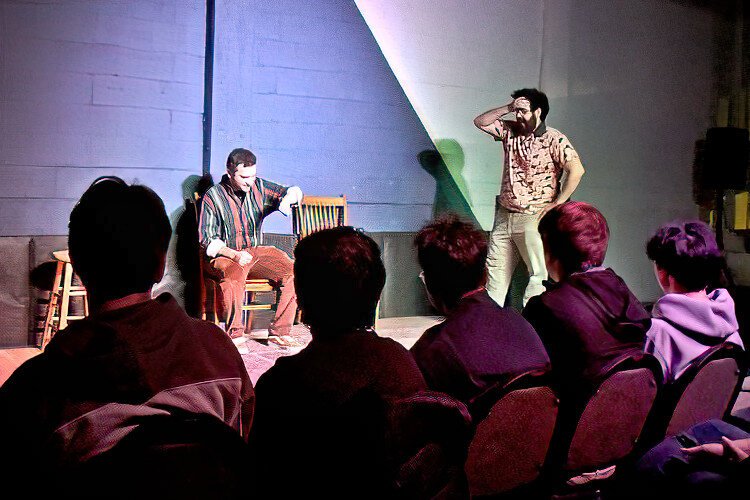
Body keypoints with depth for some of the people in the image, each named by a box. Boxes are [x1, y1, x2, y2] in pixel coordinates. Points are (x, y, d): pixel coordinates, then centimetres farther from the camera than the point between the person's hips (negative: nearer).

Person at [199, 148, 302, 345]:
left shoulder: (259, 187, 5)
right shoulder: (213, 197, -6)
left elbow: (295, 191, 10)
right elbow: (207, 240, -8)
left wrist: (288, 198, -16)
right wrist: (235, 255, -23)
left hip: (257, 252, 4)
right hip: (226, 255, -4)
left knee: (294, 273, -20)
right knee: (233, 276, -39)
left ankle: (279, 330, -12)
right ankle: (235, 334, -23)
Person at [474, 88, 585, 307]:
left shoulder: (553, 139, -9)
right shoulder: (510, 131, 10)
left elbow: (576, 169, -18)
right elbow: (480, 122, 9)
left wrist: (557, 204, -16)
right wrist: (508, 108, -2)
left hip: (534, 219, -6)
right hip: (503, 217, 6)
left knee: (538, 274, -4)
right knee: (495, 270, 8)